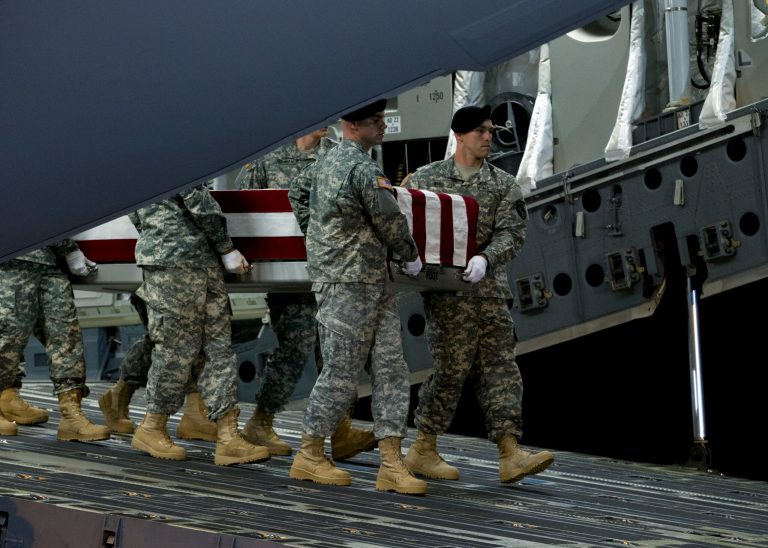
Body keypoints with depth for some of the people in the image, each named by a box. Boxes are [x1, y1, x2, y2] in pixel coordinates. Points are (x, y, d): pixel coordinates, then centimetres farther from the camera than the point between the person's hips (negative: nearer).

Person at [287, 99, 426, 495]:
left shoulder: (327, 161, 15)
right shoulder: (363, 169, -15)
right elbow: (390, 222, -9)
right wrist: (411, 256, 9)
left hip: (372, 284, 10)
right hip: (348, 284, -10)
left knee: (390, 367, 4)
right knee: (341, 371, -2)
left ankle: (391, 463, 1)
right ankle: (309, 455, 9)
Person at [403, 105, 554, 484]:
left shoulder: (503, 185, 10)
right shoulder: (426, 179, 5)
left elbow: (511, 233, -1)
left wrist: (484, 259, -20)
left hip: (490, 287, 4)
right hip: (446, 289, -4)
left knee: (500, 366, 0)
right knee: (452, 367, -5)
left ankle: (510, 454, -2)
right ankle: (423, 451, 6)